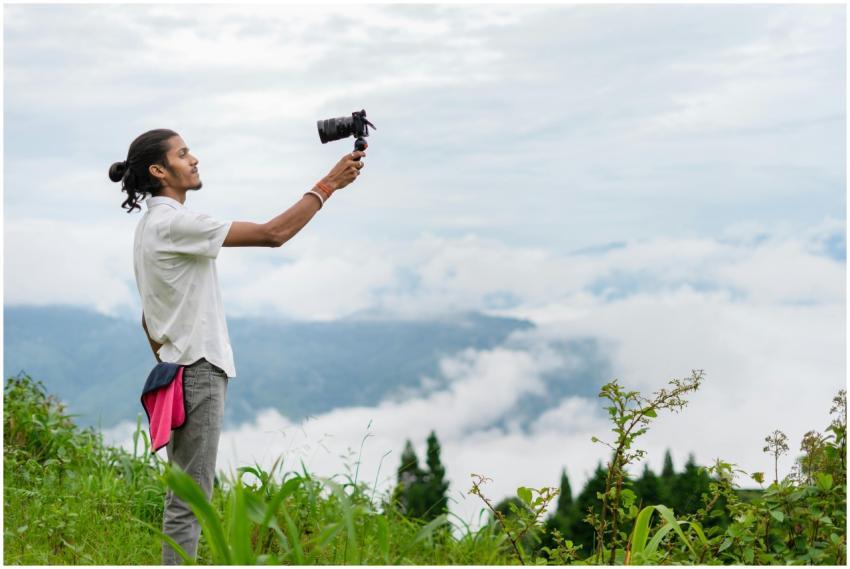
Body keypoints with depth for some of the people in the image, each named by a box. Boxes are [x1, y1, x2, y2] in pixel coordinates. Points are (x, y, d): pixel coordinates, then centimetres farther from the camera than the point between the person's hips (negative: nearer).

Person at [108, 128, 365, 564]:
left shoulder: (150, 225, 15)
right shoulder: (173, 223, -16)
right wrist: (329, 184, -17)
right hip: (197, 372, -10)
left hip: (178, 370, 10)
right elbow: (272, 234, -21)